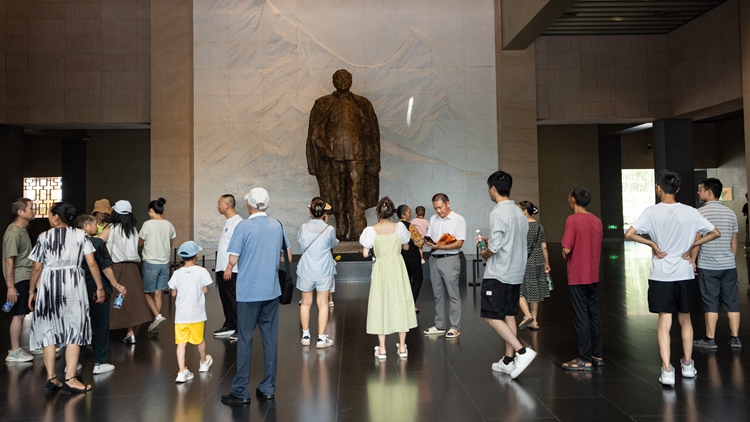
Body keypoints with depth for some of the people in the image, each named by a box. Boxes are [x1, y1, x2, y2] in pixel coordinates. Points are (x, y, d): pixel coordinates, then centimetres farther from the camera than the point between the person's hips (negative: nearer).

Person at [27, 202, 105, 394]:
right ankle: (70, 379, 1)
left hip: (48, 285, 1)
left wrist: (32, 291, 13)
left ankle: (51, 378, 13)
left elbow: (37, 268, 2)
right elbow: (92, 263, -5)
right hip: (73, 284, -1)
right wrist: (99, 287, 2)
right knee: (74, 330, 4)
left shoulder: (44, 237, 1)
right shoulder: (80, 235, 0)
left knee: (49, 330, 11)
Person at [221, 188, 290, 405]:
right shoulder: (277, 225, 4)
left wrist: (229, 267, 10)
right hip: (271, 290, 4)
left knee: (245, 340, 3)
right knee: (270, 338, 9)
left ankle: (240, 392, 10)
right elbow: (288, 256, 11)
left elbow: (233, 260, -11)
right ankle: (268, 388, 16)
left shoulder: (244, 226, -10)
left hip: (248, 291, -4)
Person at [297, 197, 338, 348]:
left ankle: (305, 336, 23)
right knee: (323, 304, 6)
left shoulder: (303, 228, -9)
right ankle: (321, 338, 9)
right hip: (324, 271, -1)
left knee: (306, 303, 15)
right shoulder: (329, 229, -13)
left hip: (306, 270, 1)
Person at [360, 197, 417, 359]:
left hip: (380, 269, -1)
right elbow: (406, 247, 7)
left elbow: (365, 254, -9)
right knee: (400, 303, 10)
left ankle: (382, 348, 12)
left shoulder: (371, 231, -11)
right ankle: (402, 347, 17)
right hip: (397, 268, 1)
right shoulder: (399, 227, -6)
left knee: (380, 304, 7)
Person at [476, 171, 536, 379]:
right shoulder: (519, 212, 9)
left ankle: (522, 351, -11)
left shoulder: (498, 212, -16)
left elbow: (495, 247, -21)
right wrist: (490, 241, 19)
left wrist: (485, 253, -1)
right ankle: (509, 360, 18)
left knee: (491, 316, -2)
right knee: (508, 315, 13)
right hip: (516, 273, 9)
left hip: (498, 274, -9)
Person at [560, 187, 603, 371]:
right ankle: (597, 356, 21)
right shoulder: (597, 220, 7)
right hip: (594, 275, 7)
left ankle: (585, 360, 4)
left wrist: (564, 255, 1)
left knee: (581, 317, -1)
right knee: (595, 315, 13)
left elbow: (566, 249, -19)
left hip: (577, 276, -7)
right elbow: (597, 247, 15)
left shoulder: (573, 219, -14)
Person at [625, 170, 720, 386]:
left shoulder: (651, 212, -9)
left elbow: (629, 234, -18)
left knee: (664, 322, 2)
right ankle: (687, 365, 30)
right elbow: (715, 233, 0)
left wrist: (652, 244, -6)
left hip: (661, 275, -2)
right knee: (685, 319, 18)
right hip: (684, 273, 2)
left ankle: (667, 370, -3)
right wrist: (692, 246, 3)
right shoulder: (690, 212, -3)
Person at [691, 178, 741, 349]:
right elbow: (734, 241, 11)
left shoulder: (700, 212, -10)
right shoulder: (730, 213, 6)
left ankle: (710, 339, 9)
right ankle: (735, 338, 15)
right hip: (728, 266, 5)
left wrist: (692, 260, 0)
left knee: (711, 303, 2)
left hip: (707, 266, -4)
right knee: (732, 302, 10)